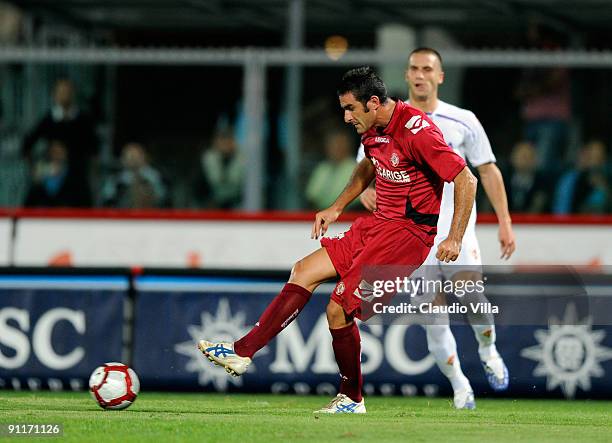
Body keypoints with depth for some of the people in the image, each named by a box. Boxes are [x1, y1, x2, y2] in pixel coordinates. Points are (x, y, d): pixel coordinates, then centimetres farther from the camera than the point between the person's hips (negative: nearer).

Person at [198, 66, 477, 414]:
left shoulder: (417, 131, -21)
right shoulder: (374, 130, 6)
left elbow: (467, 180, -20)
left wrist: (455, 239, -20)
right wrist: (337, 208, 23)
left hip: (408, 233, -9)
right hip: (378, 224, 9)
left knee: (339, 309, -13)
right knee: (305, 271, 3)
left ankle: (352, 398, 3)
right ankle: (242, 352, 4)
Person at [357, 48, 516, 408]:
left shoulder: (463, 121, 3)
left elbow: (489, 170, 8)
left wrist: (505, 223, 4)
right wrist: (366, 191, -16)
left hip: (458, 229, -1)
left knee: (471, 295, -25)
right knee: (434, 321, -3)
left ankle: (488, 351, 3)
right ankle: (459, 386, 15)